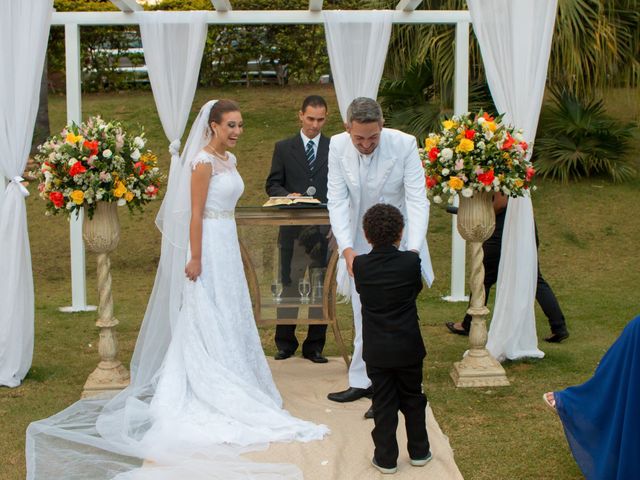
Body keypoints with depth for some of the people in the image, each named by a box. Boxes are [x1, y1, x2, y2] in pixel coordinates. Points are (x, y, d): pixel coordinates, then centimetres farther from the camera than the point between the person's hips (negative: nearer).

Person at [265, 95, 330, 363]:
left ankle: (315, 346, 15)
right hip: (292, 229, 0)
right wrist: (288, 196, -15)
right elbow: (272, 185, 6)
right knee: (288, 286, 6)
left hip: (324, 229, 0)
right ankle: (285, 343, 17)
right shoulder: (283, 148, 8)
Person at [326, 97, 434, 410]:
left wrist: (413, 249, -36)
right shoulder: (338, 146, -13)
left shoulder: (404, 145, -21)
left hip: (397, 240, -3)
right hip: (358, 242, 3)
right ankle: (363, 382, 25)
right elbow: (338, 200, -14)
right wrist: (346, 249, -27)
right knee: (364, 317, 12)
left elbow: (417, 200, -23)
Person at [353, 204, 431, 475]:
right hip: (409, 348, 0)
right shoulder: (411, 262, -12)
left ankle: (386, 458, 15)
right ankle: (419, 451, 28)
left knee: (383, 404, 9)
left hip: (377, 351, 0)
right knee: (413, 398, 17)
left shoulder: (360, 265, -10)